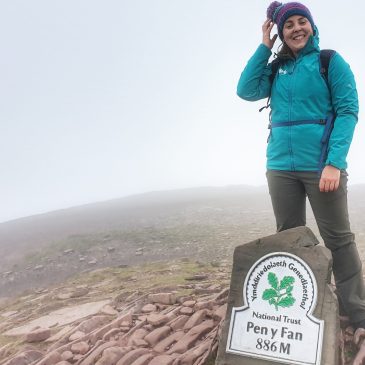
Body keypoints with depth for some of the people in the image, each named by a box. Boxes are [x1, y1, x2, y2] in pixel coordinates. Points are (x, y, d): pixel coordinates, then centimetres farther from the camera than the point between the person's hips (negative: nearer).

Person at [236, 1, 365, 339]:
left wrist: (334, 162, -18)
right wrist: (264, 46, 4)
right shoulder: (276, 69, 15)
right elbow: (246, 90, 0)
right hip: (280, 166, 4)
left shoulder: (331, 61, 3)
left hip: (321, 165, -4)